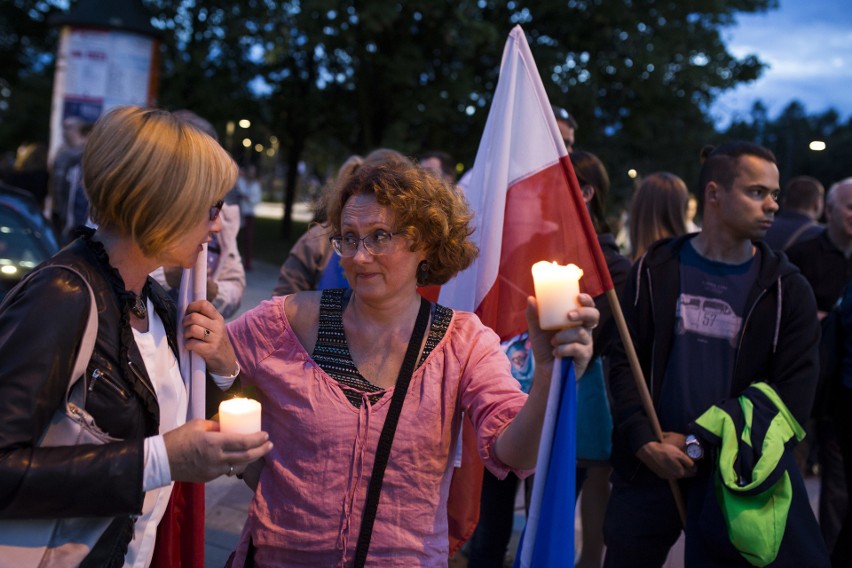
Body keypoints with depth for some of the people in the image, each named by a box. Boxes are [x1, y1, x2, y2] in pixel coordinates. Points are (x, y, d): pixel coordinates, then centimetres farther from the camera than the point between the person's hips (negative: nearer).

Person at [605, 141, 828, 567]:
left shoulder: (787, 290, -1)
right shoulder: (655, 270, 1)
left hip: (741, 472, 0)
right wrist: (644, 442, -13)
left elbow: (792, 398, -5)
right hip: (651, 463, 1)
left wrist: (698, 443, -9)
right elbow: (624, 362, 0)